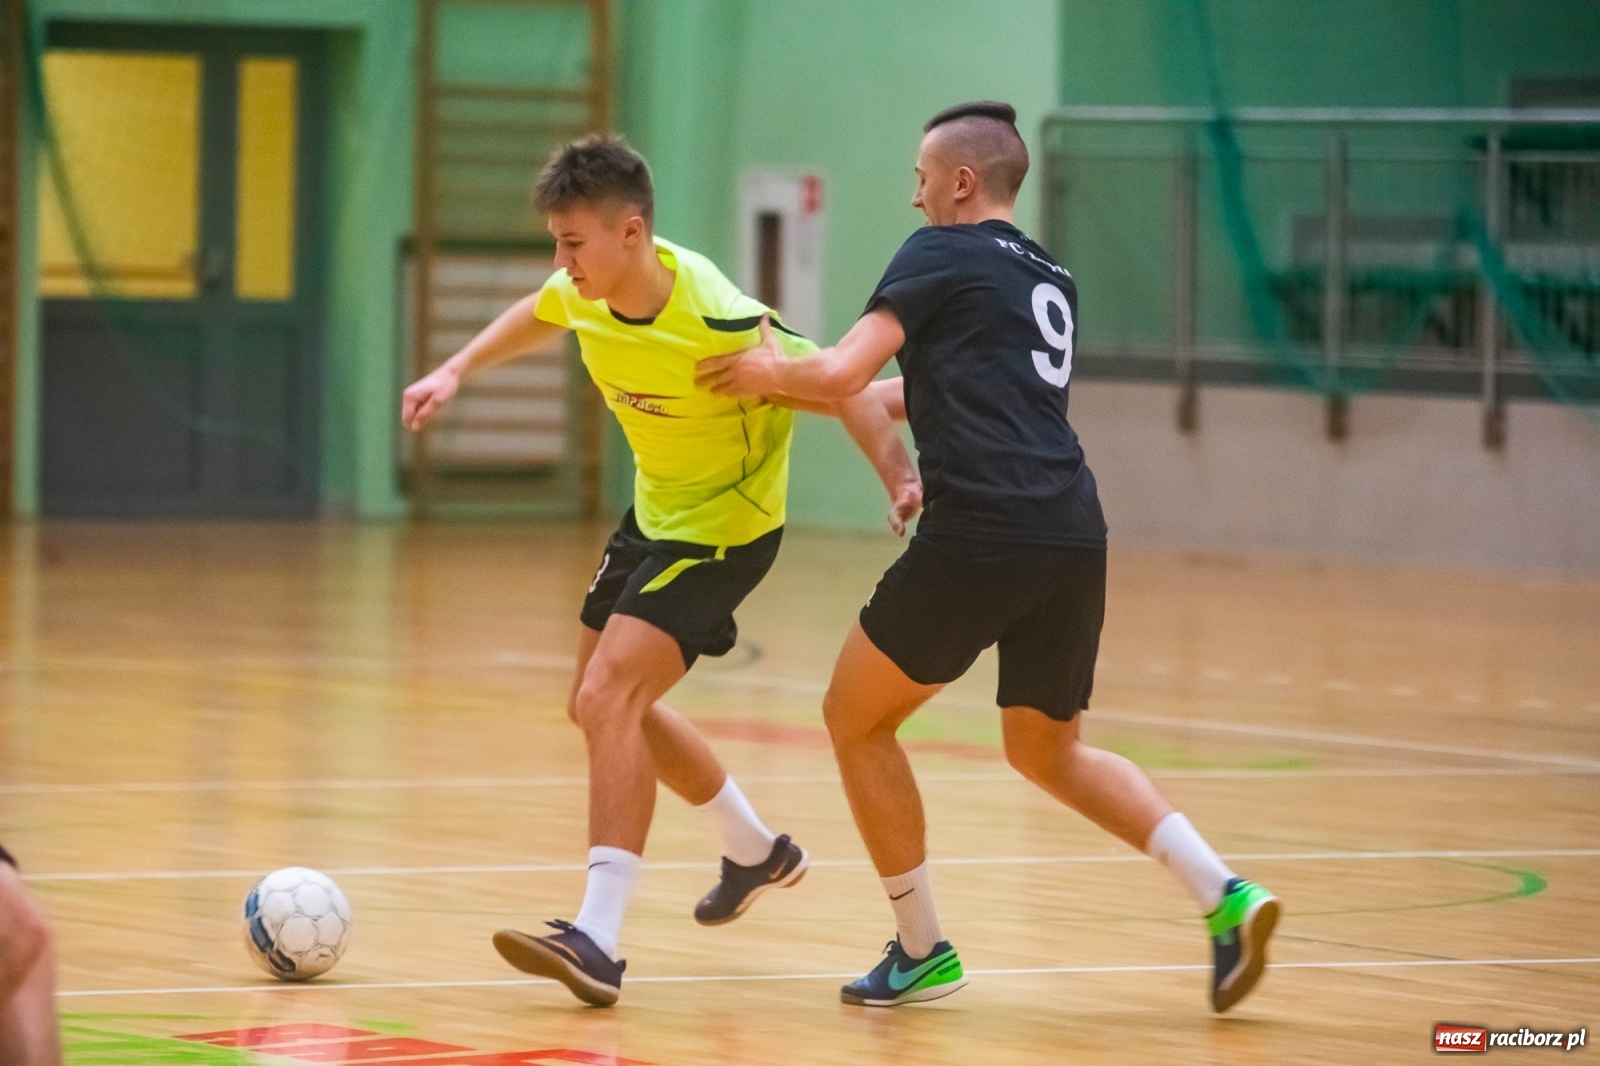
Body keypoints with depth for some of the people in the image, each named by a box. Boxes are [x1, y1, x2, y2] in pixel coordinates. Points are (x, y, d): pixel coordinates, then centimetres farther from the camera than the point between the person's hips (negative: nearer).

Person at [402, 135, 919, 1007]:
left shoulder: (716, 326, -32)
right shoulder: (589, 290, -11)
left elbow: (841, 392, -24)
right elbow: (541, 314, 16)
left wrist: (902, 480, -35)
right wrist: (454, 372, 10)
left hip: (724, 527, -9)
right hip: (654, 512, 9)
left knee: (609, 695, -23)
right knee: (605, 706, 20)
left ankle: (597, 939, -27)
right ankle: (756, 851, 43)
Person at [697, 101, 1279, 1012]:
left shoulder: (942, 254, 2)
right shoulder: (1052, 281, 24)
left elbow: (843, 373, -7)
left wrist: (771, 374, 13)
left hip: (982, 534, -7)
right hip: (1074, 534, 7)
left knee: (856, 719, 11)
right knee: (1047, 749, 22)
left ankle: (922, 951, 12)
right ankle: (1224, 894, 5)